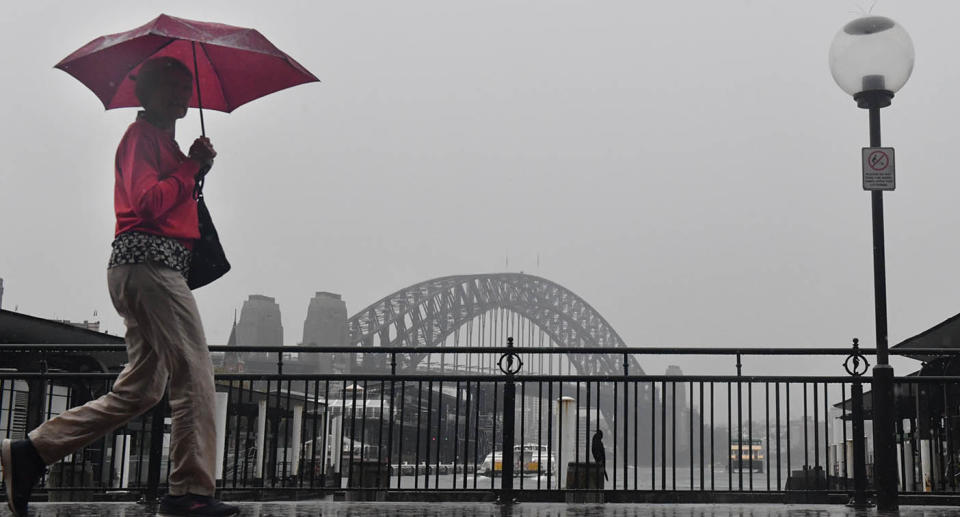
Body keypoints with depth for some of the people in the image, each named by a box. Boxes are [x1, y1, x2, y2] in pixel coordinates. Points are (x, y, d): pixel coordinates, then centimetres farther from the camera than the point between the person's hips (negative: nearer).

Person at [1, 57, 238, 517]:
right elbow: (148, 200, -16)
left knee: (138, 390, 9)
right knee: (193, 373, -12)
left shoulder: (161, 139, 28)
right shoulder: (142, 135, -2)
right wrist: (192, 167, -7)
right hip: (149, 260, -10)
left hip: (147, 268, 10)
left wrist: (195, 169, 13)